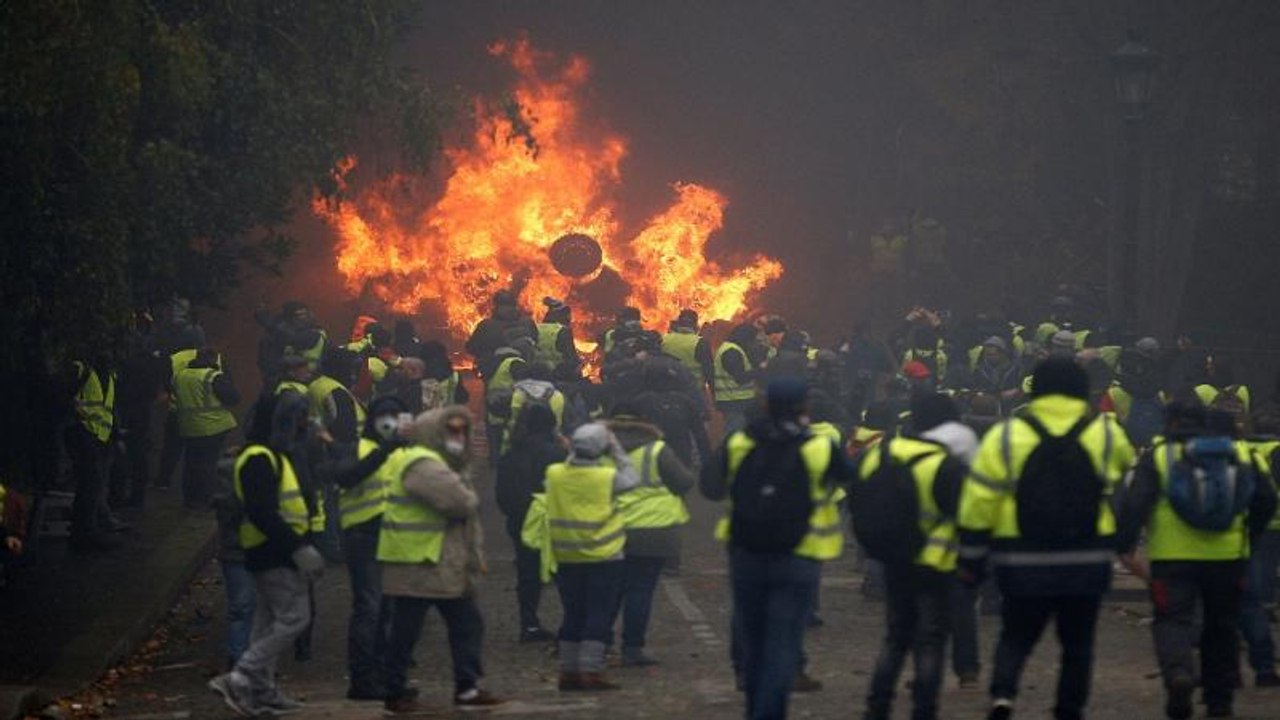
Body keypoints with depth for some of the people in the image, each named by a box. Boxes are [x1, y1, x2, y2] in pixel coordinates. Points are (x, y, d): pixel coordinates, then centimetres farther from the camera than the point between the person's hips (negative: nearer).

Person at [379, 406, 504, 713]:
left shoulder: (453, 465, 19)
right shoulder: (421, 465, -17)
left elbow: (469, 514, 19)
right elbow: (459, 501, -29)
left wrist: (475, 554, 9)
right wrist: (471, 502, -5)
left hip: (450, 567, 10)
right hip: (416, 565, -10)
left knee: (468, 622, 11)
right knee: (406, 632, -1)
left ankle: (467, 687, 17)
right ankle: (395, 694, 7)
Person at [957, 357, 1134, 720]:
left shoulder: (1004, 436, -3)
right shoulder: (1106, 434, 0)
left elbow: (979, 503, -5)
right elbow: (1127, 470, 21)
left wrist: (971, 558, 2)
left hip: (1024, 564, 0)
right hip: (1087, 563, 0)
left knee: (1016, 637, 11)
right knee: (1077, 643, 14)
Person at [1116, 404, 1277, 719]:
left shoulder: (1157, 456, -1)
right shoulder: (1239, 455, 9)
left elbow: (1134, 503, -11)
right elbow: (1266, 500, 9)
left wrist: (1123, 543, -4)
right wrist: (1249, 536, 20)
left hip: (1174, 558, -3)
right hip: (1227, 558, 3)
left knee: (1173, 620, -1)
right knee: (1221, 626, 15)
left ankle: (1178, 673, -29)